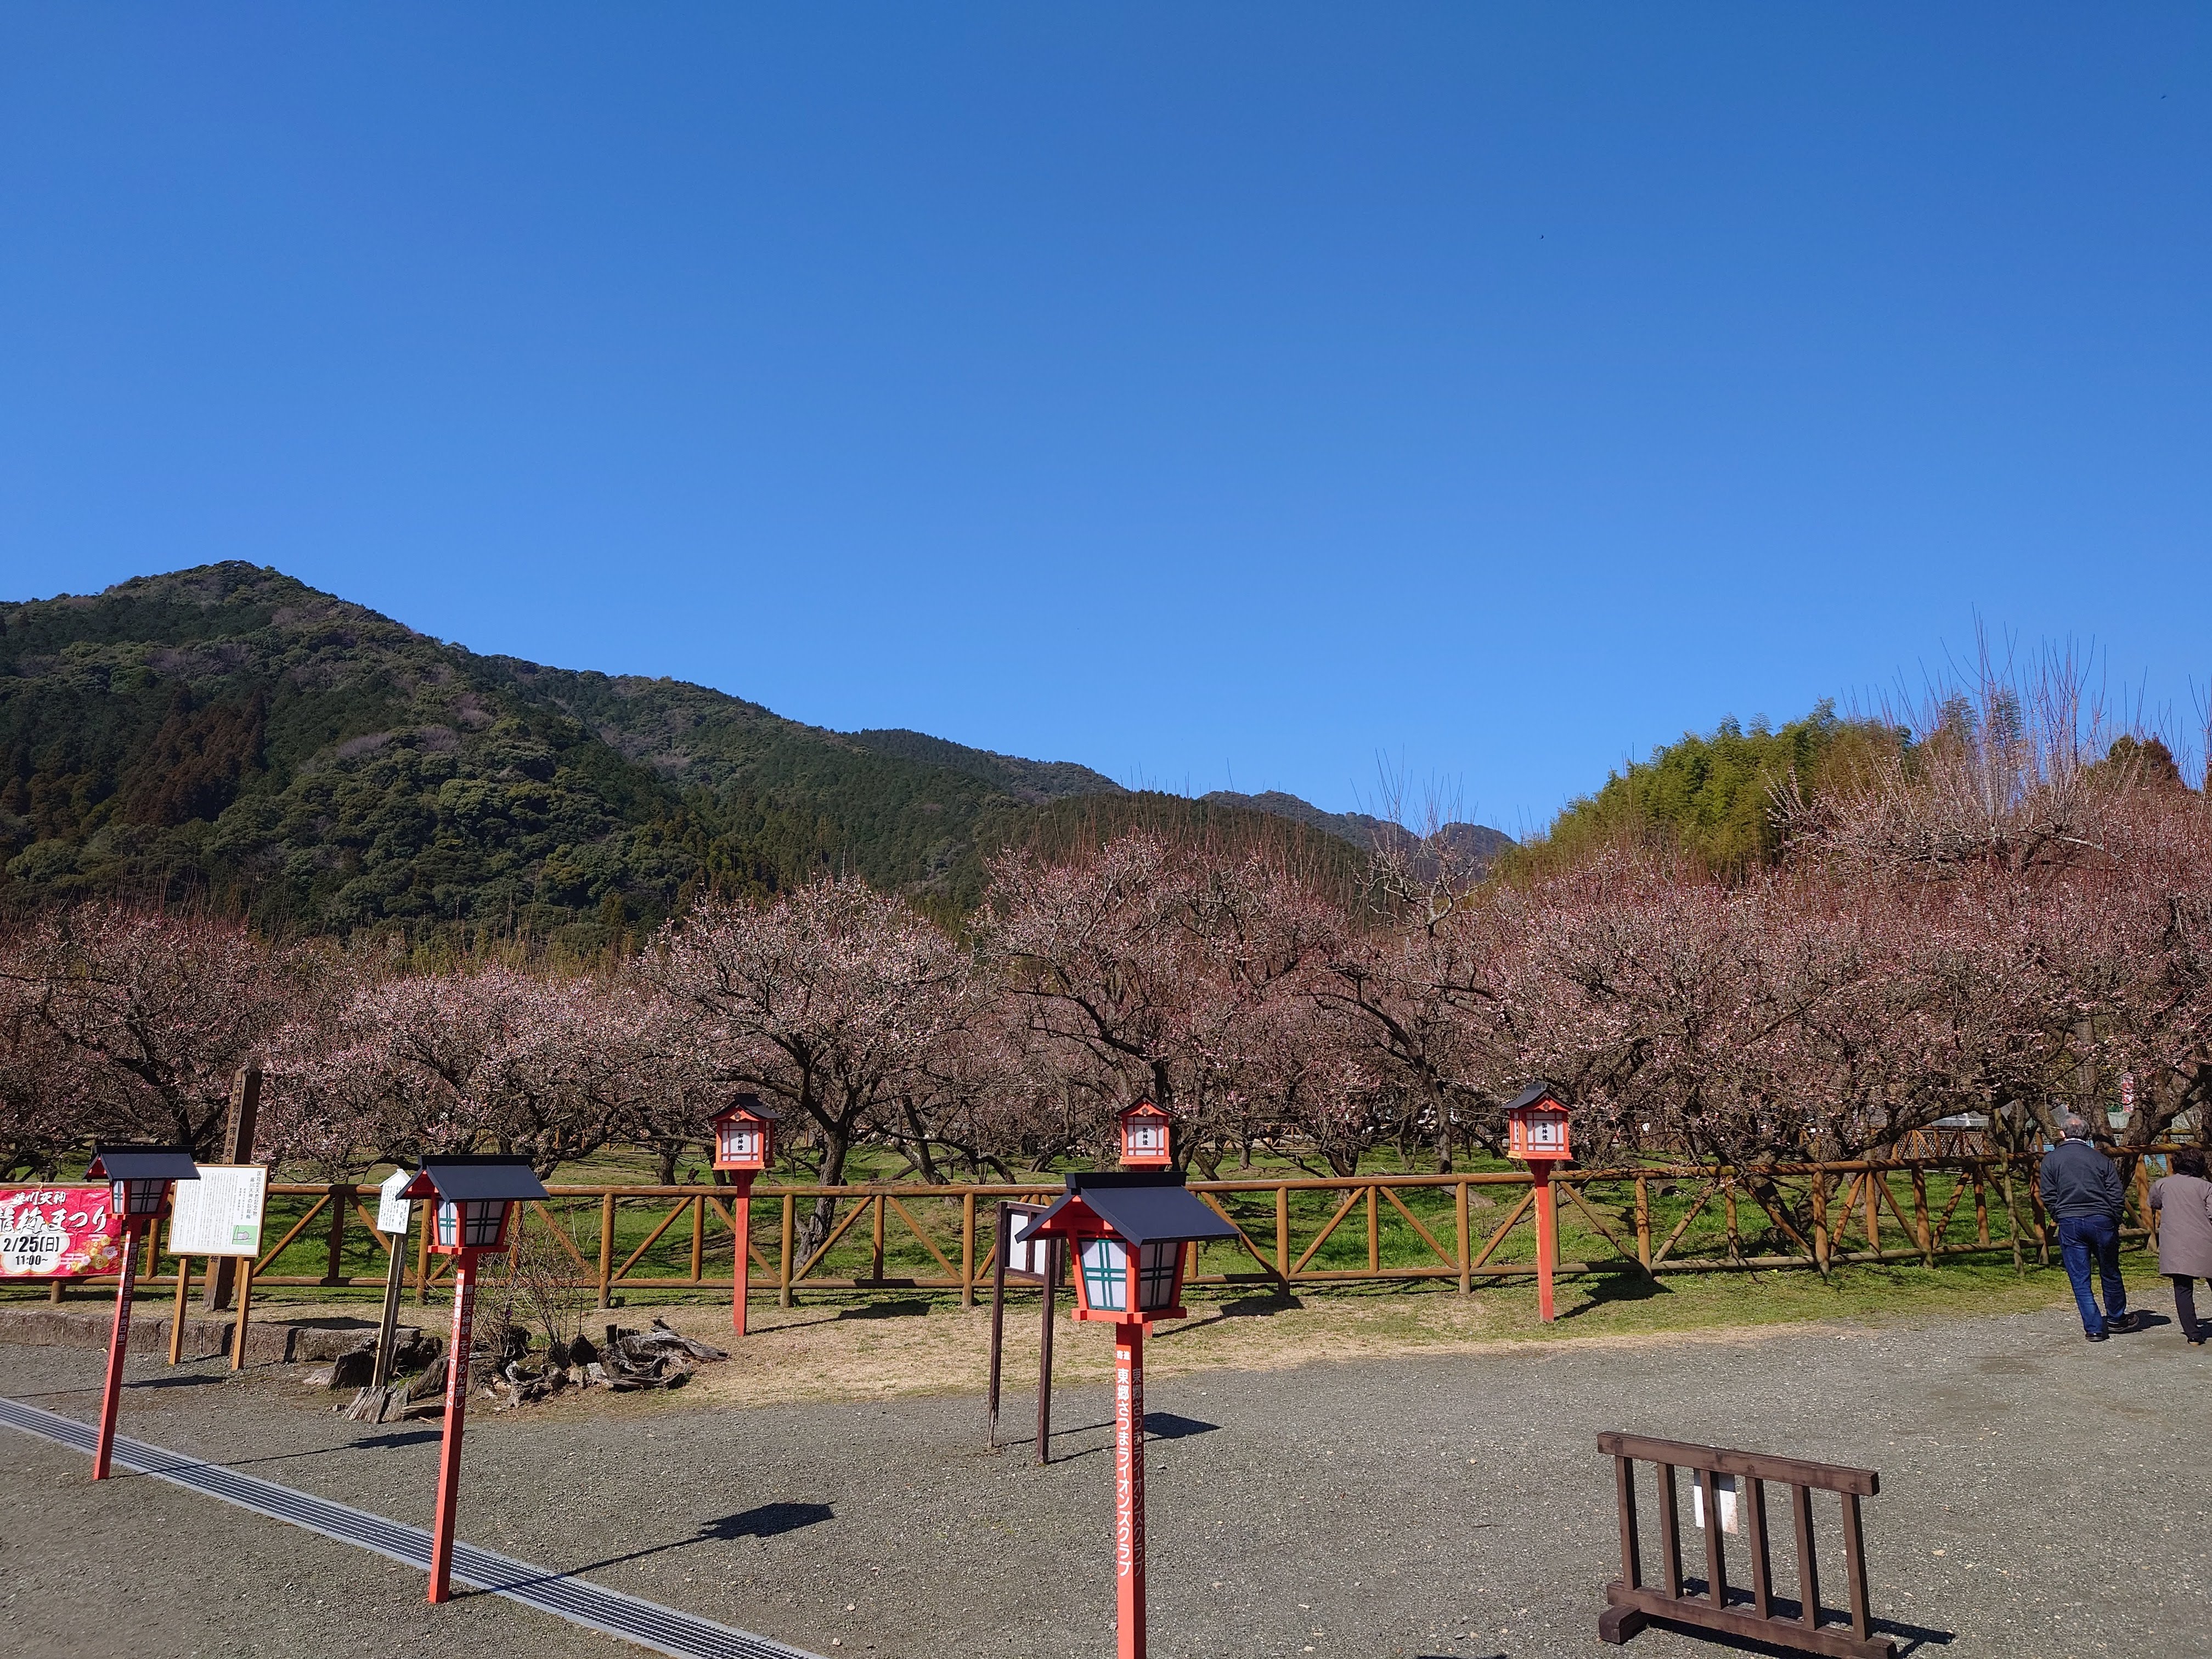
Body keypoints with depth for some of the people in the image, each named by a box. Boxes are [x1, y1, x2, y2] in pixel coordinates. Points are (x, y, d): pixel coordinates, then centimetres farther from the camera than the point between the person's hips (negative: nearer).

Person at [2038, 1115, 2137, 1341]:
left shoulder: (2051, 1159, 2)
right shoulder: (2101, 1159, 5)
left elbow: (2048, 1197, -1)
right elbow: (2117, 1196, 3)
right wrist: (2114, 1224, 12)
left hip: (2070, 1224, -2)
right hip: (2102, 1220, 2)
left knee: (2080, 1280, 5)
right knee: (2110, 1273, 18)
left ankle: (2094, 1328, 4)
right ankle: (2116, 1318, 34)